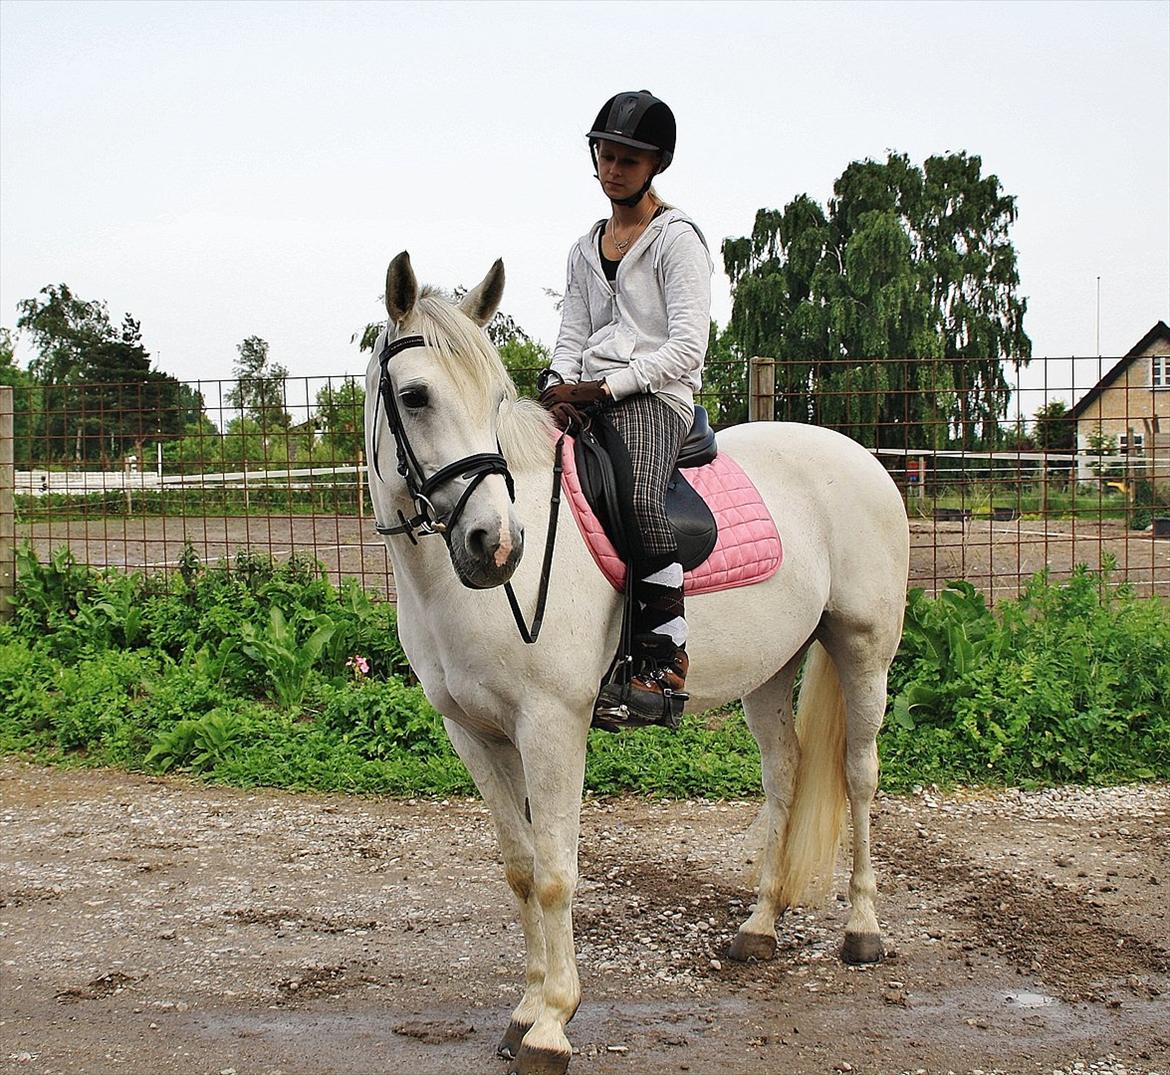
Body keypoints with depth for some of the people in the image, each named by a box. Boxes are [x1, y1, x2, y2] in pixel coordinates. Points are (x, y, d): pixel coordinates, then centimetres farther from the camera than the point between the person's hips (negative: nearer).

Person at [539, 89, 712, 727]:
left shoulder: (676, 238, 1)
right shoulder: (585, 249, 22)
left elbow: (687, 347, -8)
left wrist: (607, 386, -15)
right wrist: (559, 389, -4)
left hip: (654, 398, -7)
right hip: (586, 402, 7)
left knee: (637, 497, -35)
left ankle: (664, 666, -33)